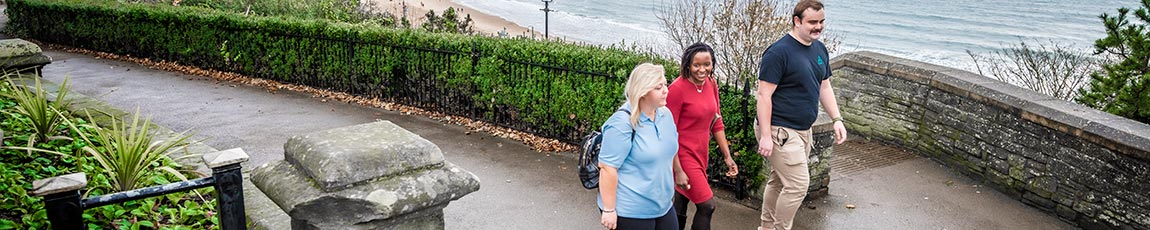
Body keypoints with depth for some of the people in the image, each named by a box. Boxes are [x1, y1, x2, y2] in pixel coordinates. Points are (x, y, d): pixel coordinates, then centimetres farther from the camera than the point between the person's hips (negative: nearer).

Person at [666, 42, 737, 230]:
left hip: (701, 154, 7)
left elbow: (716, 122, 11)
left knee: (681, 206, 19)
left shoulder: (711, 84, 2)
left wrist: (727, 156, 10)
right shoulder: (678, 88, -18)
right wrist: (678, 171, -18)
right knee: (707, 206, -8)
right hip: (683, 155, -7)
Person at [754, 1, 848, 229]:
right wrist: (766, 136, -21)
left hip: (803, 130, 8)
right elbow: (764, 95, -18)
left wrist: (837, 120, 10)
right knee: (798, 185, -9)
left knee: (779, 181, 17)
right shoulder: (779, 51, -17)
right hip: (780, 131, -8)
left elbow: (824, 87, 19)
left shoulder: (820, 49, 10)